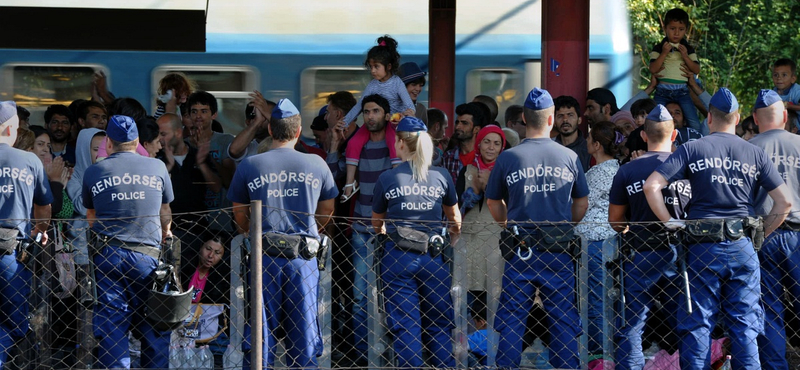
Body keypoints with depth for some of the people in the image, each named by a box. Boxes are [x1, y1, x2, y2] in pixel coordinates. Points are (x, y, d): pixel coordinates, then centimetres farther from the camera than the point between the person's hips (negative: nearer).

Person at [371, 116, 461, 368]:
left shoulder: (387, 179, -4)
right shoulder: (441, 177, 0)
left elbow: (377, 224, 11)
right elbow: (455, 220, 15)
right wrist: (452, 242, 35)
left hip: (398, 257, -1)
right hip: (434, 256, 2)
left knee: (405, 328, 3)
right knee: (438, 327, 9)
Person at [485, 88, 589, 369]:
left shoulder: (507, 158, -4)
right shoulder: (569, 157, -2)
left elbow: (493, 203, 8)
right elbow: (582, 203, 10)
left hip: (520, 250, 0)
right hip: (559, 250, 0)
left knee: (511, 320, 5)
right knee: (563, 319, 5)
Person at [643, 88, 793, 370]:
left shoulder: (691, 150, 0)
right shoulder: (754, 154, 5)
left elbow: (652, 186, -8)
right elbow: (784, 202, 3)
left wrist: (670, 223, -1)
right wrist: (760, 234, 10)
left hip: (702, 248, -1)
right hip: (743, 248, 1)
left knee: (697, 324, 3)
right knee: (744, 325, 4)